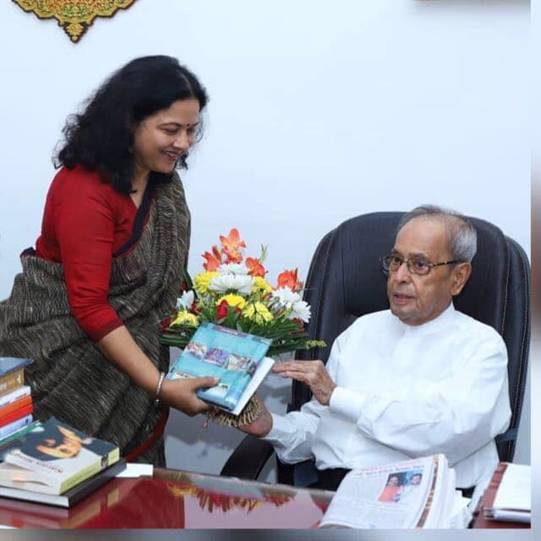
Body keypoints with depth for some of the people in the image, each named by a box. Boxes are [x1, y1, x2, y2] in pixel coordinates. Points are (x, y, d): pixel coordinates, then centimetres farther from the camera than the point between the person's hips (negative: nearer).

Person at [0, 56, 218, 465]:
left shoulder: (160, 178, 2)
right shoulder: (84, 188, -24)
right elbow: (90, 308, -25)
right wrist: (161, 386, -27)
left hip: (118, 341, 8)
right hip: (58, 350, -7)